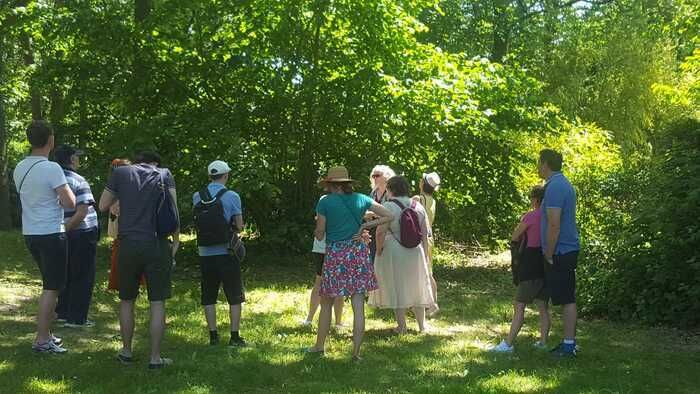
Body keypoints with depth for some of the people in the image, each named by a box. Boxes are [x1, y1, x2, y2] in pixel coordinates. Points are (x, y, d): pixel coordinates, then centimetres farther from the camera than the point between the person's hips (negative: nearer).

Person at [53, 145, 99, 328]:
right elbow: (82, 211, -23)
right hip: (83, 234, -7)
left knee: (67, 274, 19)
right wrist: (67, 228, -16)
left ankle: (62, 312, 25)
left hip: (66, 235, 7)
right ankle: (76, 318, 3)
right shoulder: (78, 181, -15)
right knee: (83, 277, 1)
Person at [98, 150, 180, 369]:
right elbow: (173, 209, -4)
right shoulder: (164, 174, 6)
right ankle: (155, 358, 5)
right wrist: (176, 241, 3)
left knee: (126, 301, 16)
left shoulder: (120, 173, 8)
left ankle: (126, 352, 24)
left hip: (128, 245, 1)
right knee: (157, 303, 4)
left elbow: (103, 206, 9)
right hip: (157, 246, -1)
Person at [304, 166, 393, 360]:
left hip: (335, 255, -2)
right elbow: (388, 216, 7)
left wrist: (318, 224, 19)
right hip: (358, 253, 3)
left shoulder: (325, 202, -4)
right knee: (358, 307, 2)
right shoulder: (361, 199, 5)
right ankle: (356, 352, 2)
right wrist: (364, 226, 5)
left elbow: (319, 235, -1)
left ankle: (319, 346, 22)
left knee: (326, 304, 13)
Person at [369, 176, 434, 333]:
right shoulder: (418, 206, 5)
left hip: (393, 252, -5)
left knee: (396, 288, 7)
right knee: (416, 288, 17)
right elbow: (425, 234, 6)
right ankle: (422, 325, 24)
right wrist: (425, 256, 12)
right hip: (415, 253, 5)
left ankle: (401, 326, 9)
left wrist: (379, 250, -7)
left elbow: (380, 232, -20)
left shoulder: (388, 206, -11)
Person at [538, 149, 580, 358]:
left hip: (560, 252, -10)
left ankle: (569, 346, 0)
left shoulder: (554, 187, -18)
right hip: (567, 250, 10)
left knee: (567, 299, -5)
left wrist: (549, 255, -16)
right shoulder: (564, 184, 15)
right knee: (566, 298, 14)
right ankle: (569, 341, 20)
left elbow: (554, 225, -23)